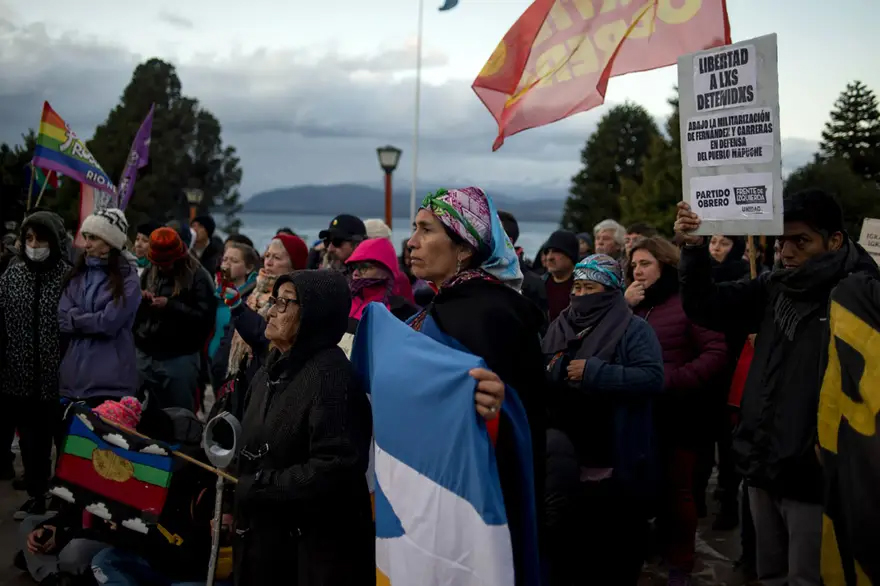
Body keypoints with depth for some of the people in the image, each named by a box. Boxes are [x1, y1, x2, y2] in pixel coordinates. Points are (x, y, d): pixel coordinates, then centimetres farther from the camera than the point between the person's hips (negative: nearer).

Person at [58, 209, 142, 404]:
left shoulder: (128, 278, -5)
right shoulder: (77, 274, 12)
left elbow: (109, 322, -15)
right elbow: (63, 320, 2)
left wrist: (77, 319, -2)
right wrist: (95, 320, -10)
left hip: (111, 377, -5)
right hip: (74, 372, 5)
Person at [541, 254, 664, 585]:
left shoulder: (633, 330, -7)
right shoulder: (558, 328, 9)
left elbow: (652, 378, -20)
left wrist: (594, 372, -24)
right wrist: (548, 372, -10)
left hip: (615, 466, -5)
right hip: (565, 462, 5)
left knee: (614, 551, 9)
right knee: (563, 543, 19)